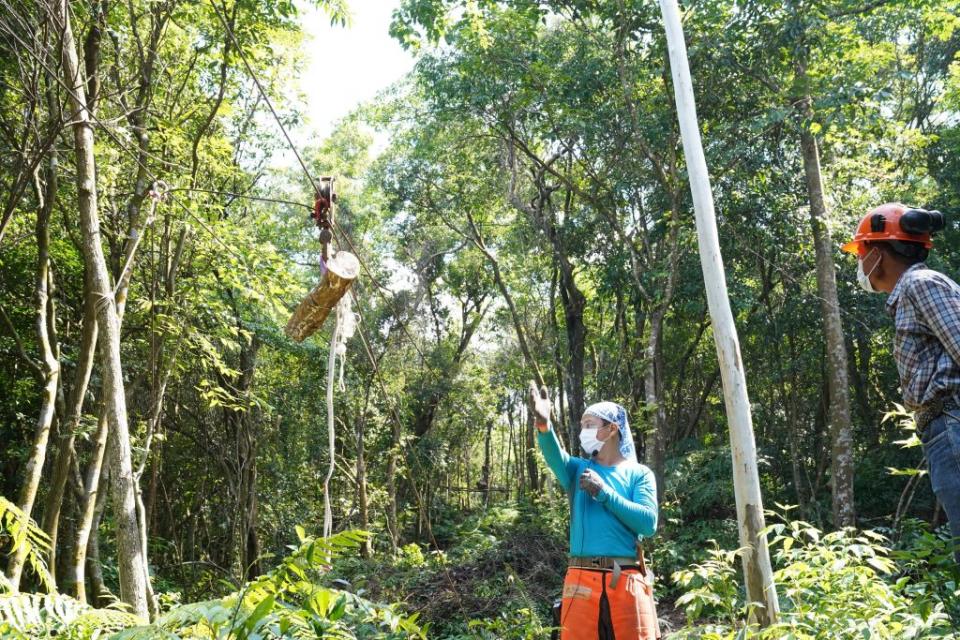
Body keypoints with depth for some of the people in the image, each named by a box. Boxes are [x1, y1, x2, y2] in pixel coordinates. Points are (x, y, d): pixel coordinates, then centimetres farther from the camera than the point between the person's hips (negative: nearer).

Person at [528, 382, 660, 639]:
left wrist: (604, 492, -12)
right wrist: (544, 424, -33)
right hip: (583, 579, 1)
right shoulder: (578, 469, 11)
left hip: (628, 580, -1)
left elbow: (648, 522, -7)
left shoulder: (639, 474, 8)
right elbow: (555, 456, -12)